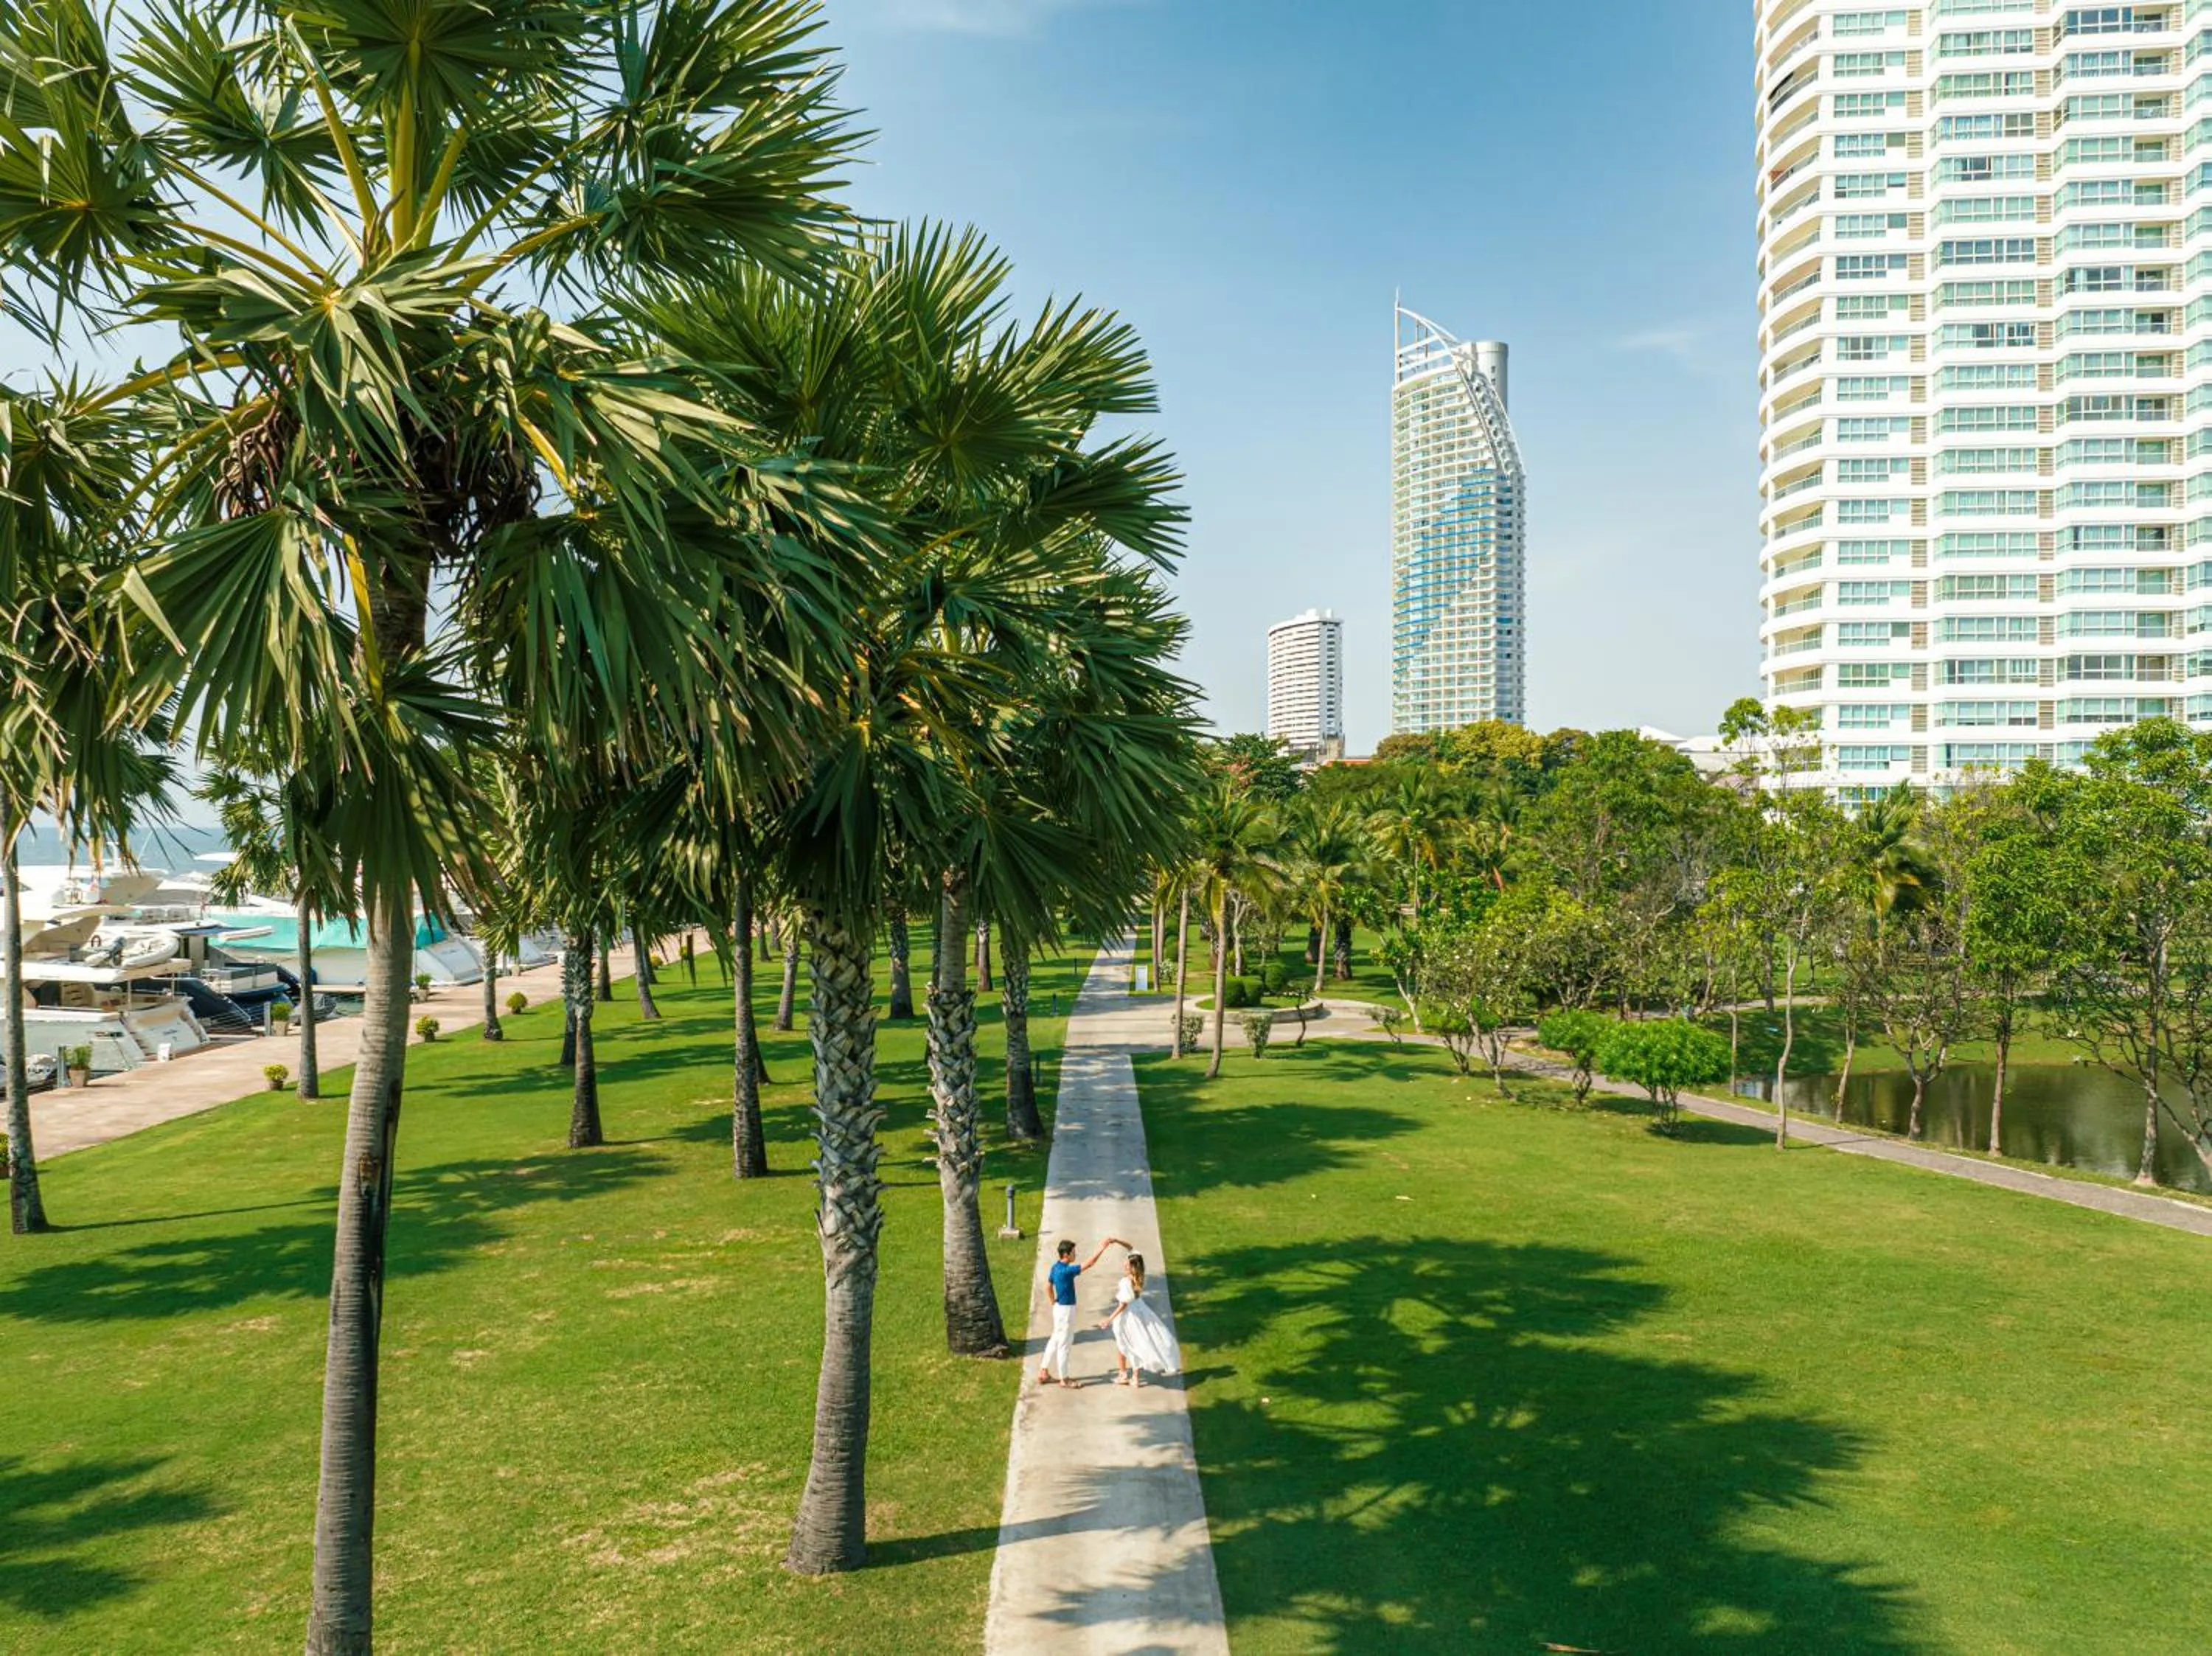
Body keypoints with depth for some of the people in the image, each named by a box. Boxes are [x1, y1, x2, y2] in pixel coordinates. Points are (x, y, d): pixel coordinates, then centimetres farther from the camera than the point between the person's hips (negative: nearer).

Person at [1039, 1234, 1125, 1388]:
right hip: (1066, 1310, -9)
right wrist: (1102, 1249, -27)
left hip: (1059, 1307, 9)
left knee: (1056, 1340, 19)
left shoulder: (1056, 1267, 2)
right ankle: (1064, 1379, 14)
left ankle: (1043, 1372, 26)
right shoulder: (1066, 1271, -26)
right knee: (1064, 1343, 3)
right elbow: (1088, 1264, -29)